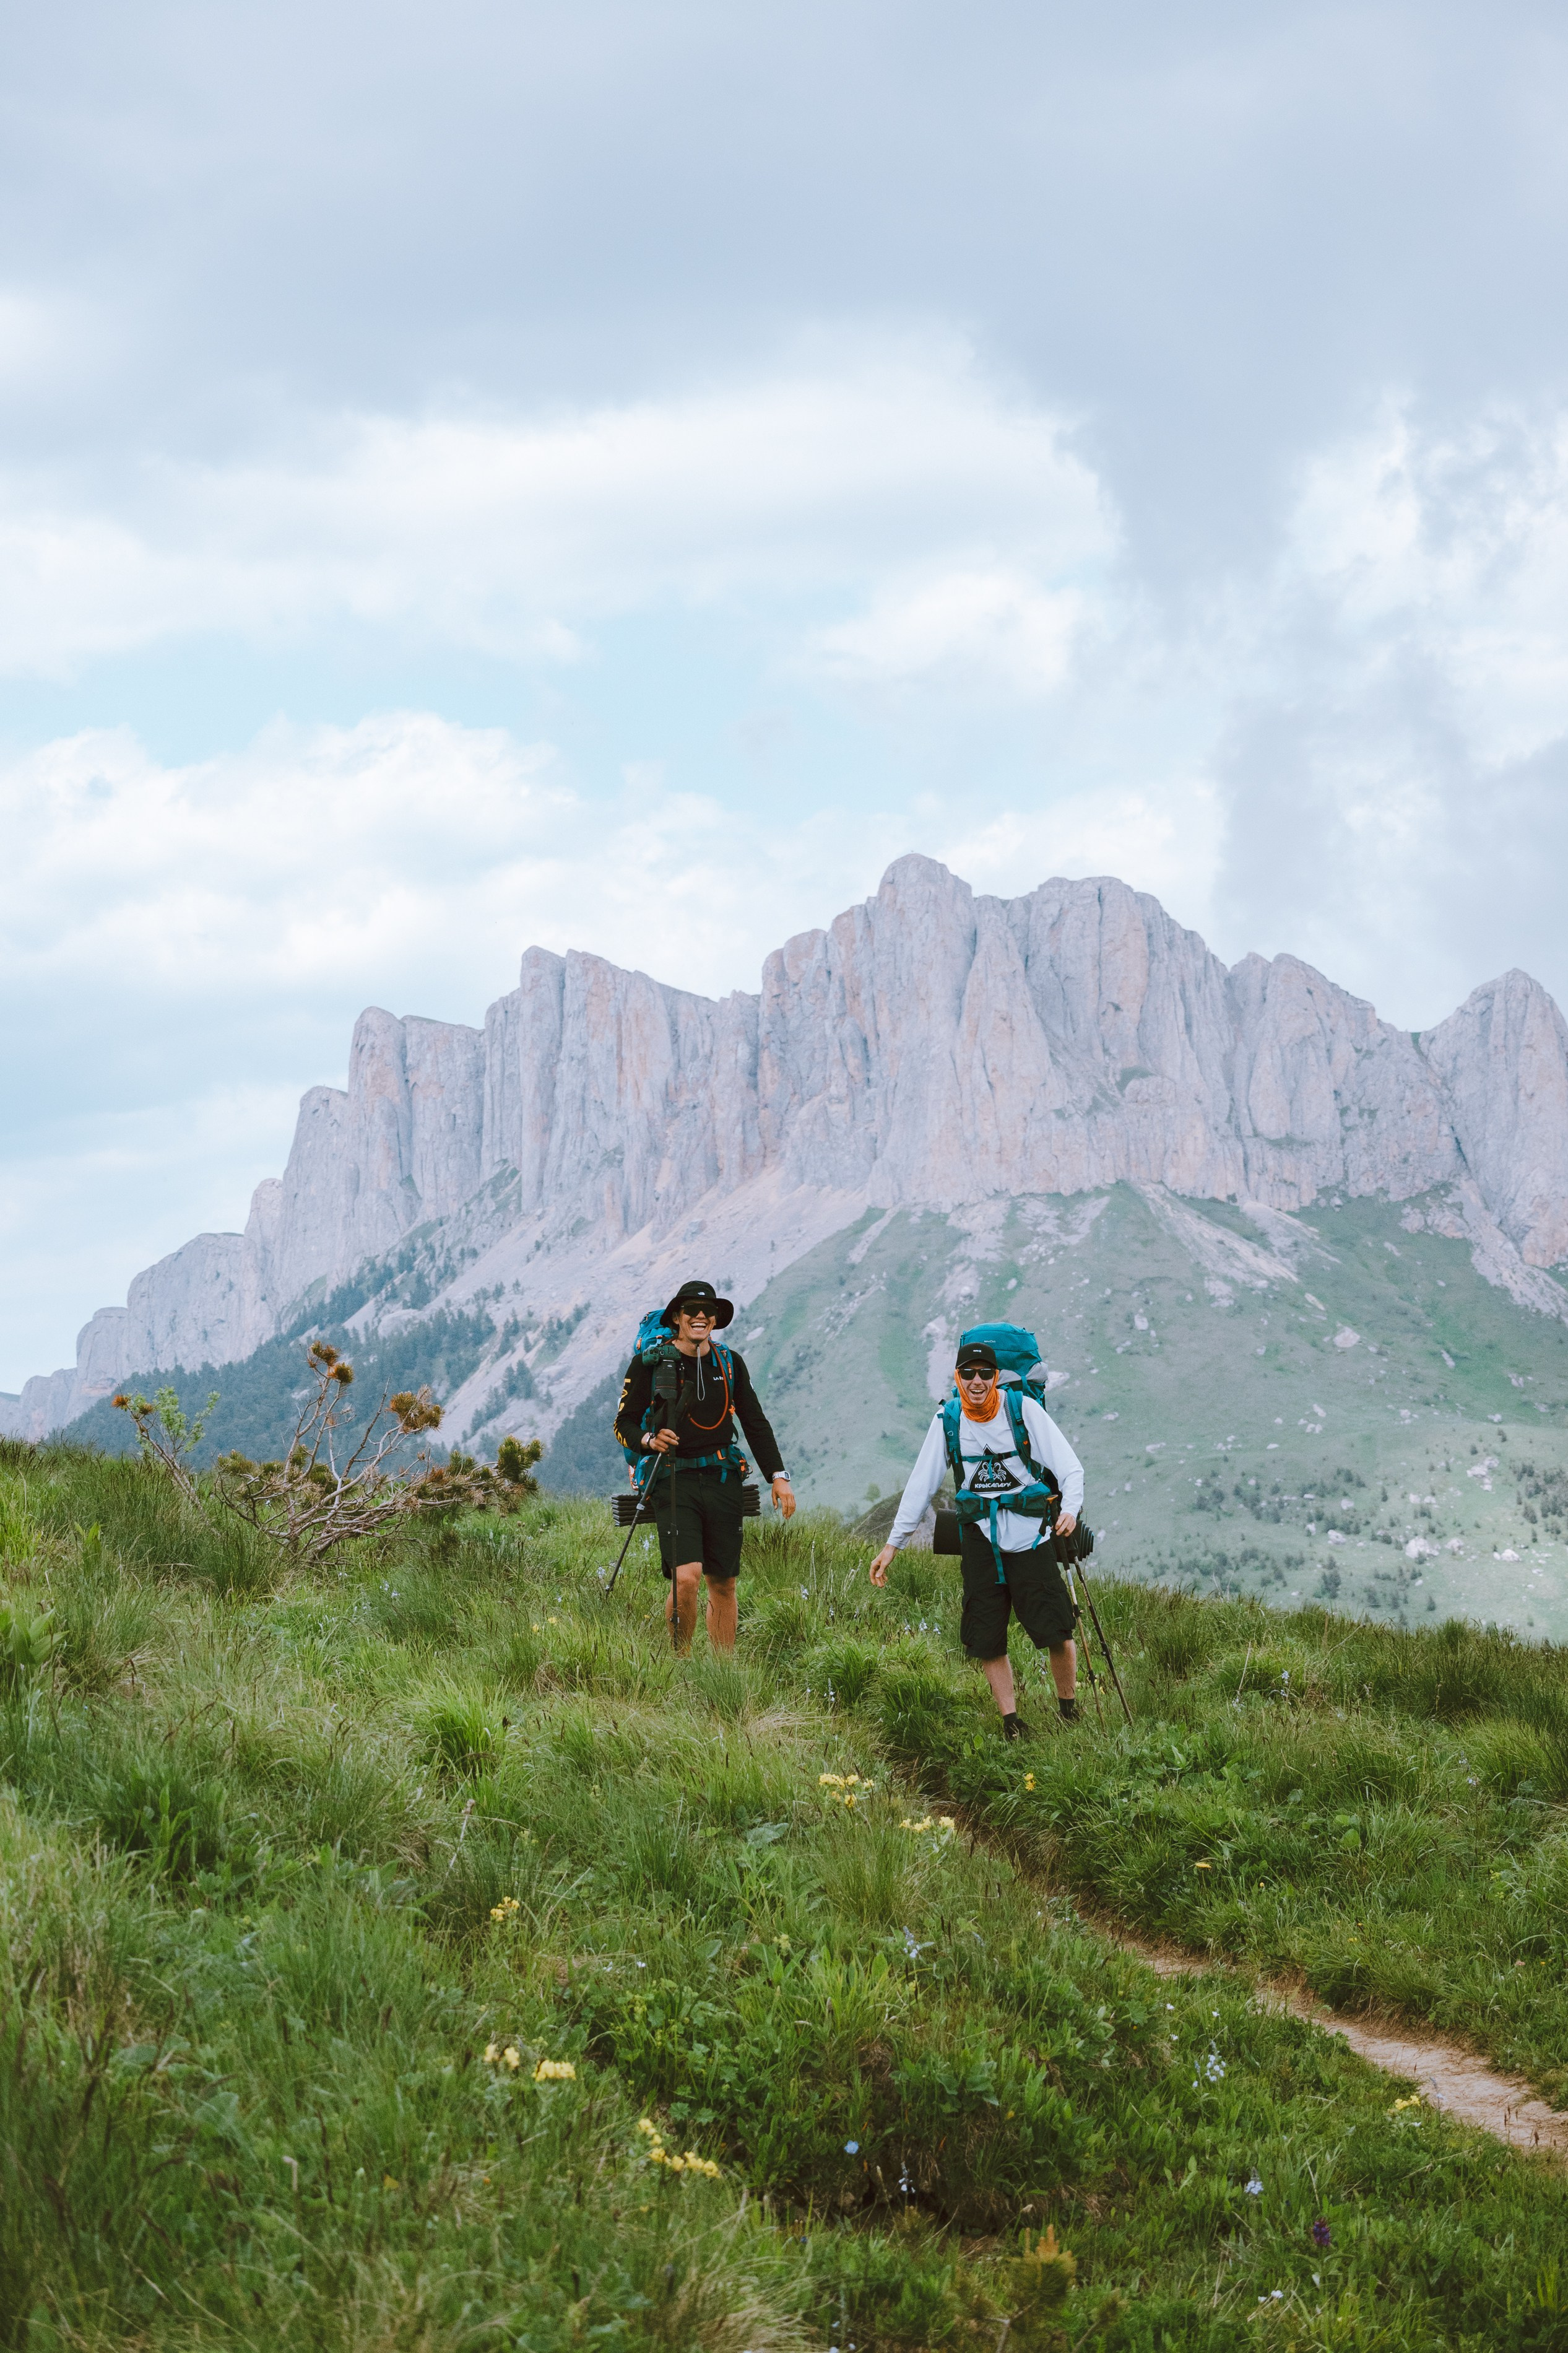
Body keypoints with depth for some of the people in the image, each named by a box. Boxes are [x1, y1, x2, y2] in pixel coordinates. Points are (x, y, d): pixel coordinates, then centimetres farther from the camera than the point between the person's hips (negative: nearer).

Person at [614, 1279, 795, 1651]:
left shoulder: (730, 1363, 11)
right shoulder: (650, 1363, 0)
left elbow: (756, 1423, 17)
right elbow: (624, 1423, 2)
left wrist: (779, 1476, 9)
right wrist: (649, 1440, -20)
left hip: (722, 1479, 4)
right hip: (674, 1480, -4)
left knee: (723, 1584, 6)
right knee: (686, 1577, -19)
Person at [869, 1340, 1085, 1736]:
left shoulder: (1023, 1409, -7)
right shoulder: (947, 1420, 1)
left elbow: (1069, 1468, -9)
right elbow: (921, 1484, 8)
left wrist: (1070, 1509, -29)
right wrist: (893, 1544, 5)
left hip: (1030, 1531, -3)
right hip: (980, 1537, 3)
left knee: (1055, 1630, -10)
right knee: (986, 1637, 0)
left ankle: (1069, 1709, 11)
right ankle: (1011, 1721, 9)